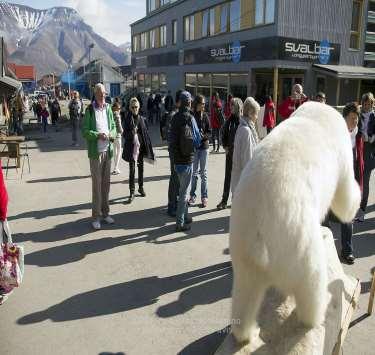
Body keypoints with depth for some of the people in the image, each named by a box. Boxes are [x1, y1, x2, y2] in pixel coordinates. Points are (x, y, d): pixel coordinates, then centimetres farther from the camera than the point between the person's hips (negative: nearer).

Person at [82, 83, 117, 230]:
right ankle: (96, 216, 8)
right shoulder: (89, 110, -6)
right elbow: (85, 131, -9)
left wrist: (112, 134, -4)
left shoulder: (108, 108, 9)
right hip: (96, 152, -5)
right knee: (97, 183, -2)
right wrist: (98, 135, -23)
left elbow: (113, 126, 16)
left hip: (108, 150, 5)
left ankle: (105, 212, 25)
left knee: (106, 182, 12)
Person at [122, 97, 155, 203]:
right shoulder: (127, 120, -2)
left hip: (141, 146, 3)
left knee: (141, 167, 14)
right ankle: (132, 192, -2)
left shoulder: (142, 119, 6)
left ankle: (141, 187, 31)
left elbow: (146, 134, 6)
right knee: (132, 169, -5)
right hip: (131, 147, -3)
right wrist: (131, 133, -24)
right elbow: (125, 134, -3)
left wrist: (148, 147, 1)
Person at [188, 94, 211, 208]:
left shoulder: (205, 116, -1)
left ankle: (204, 196, 12)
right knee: (194, 172, 10)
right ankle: (193, 195, 20)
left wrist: (203, 136, -17)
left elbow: (209, 132, 1)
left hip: (204, 146, 0)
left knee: (203, 172, 6)